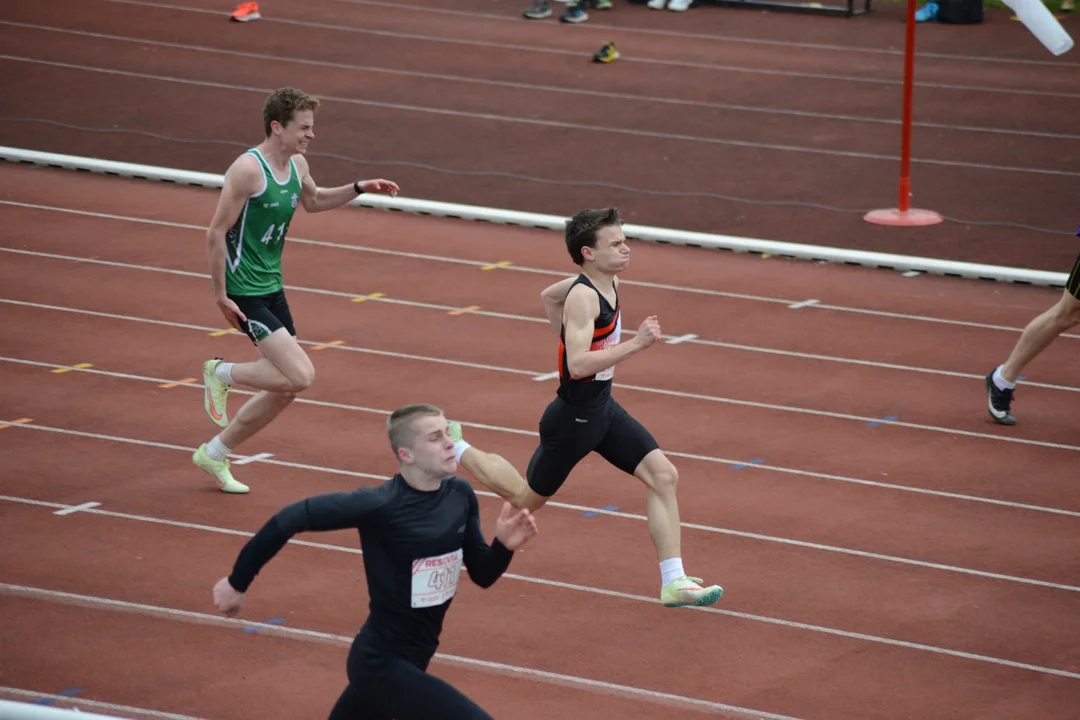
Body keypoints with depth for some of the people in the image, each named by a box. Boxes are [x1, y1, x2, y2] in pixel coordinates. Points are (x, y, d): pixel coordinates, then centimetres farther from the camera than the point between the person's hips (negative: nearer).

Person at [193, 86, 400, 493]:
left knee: (284, 390, 10)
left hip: (272, 288, 9)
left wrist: (360, 189, 15)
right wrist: (220, 295, -17)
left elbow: (313, 201, 28)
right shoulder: (248, 169, -20)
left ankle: (214, 454, 25)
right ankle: (221, 373, 5)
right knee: (300, 375, -18)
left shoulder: (297, 165, 6)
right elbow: (216, 233, -17)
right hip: (245, 293, -9)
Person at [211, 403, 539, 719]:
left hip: (411, 660, 7)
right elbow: (291, 518, -17)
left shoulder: (460, 495, -2)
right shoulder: (380, 505, -22)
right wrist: (238, 582, -10)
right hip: (381, 663, -7)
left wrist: (503, 546, -15)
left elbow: (482, 575, 7)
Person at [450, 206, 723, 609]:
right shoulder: (583, 297, -27)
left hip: (604, 408, 8)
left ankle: (674, 583, -8)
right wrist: (636, 344, -40)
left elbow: (548, 296, 21)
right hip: (573, 417, -8)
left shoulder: (609, 283, 2)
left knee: (663, 475, -7)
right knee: (528, 499, 13)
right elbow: (578, 366, -37)